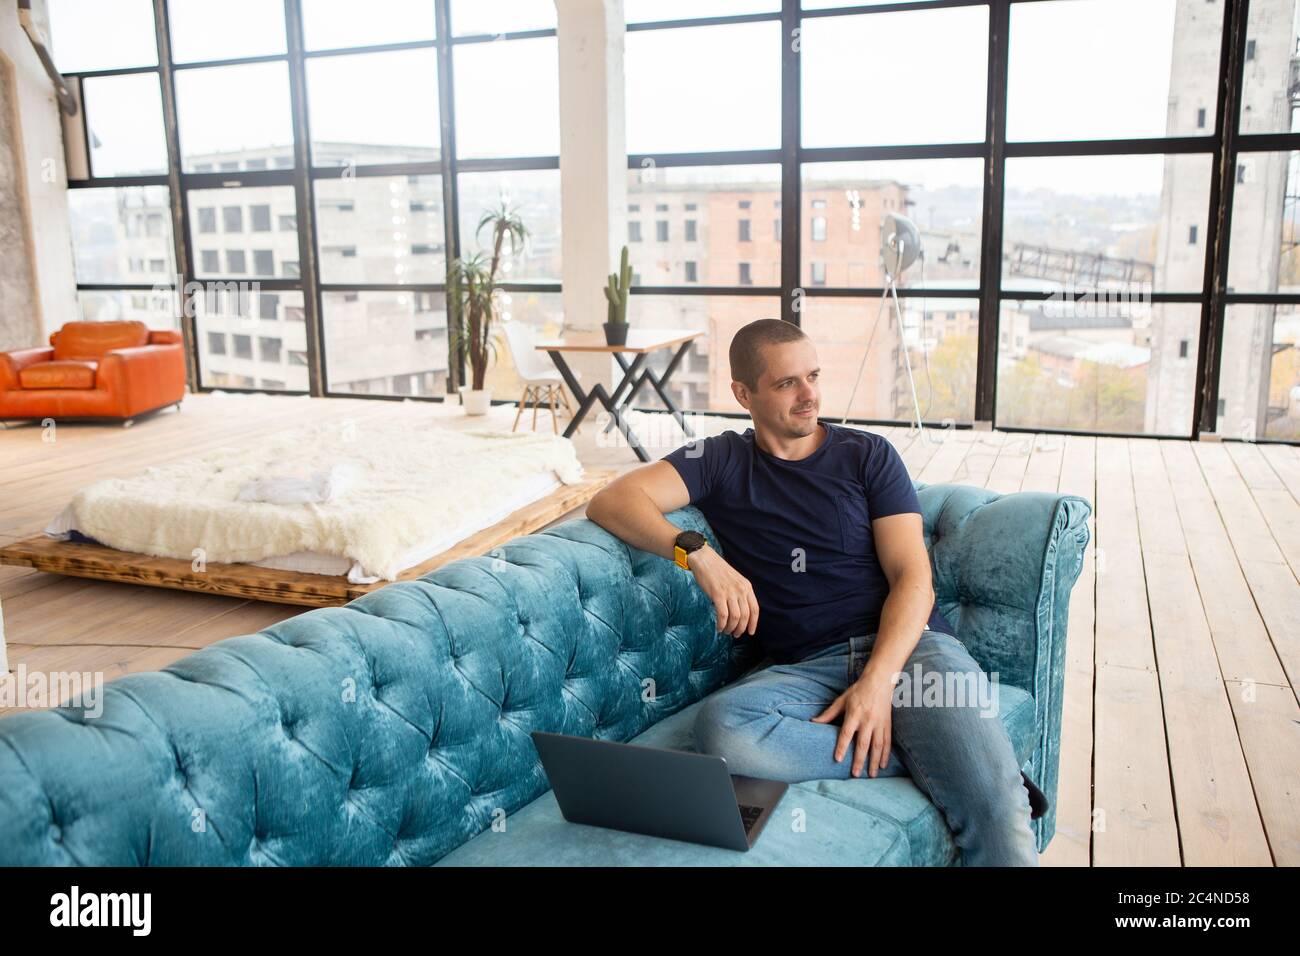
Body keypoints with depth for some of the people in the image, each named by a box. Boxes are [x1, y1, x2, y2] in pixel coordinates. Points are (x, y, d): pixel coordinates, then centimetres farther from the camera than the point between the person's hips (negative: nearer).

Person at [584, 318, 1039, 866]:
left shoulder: (868, 456, 14)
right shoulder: (721, 462, 15)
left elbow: (913, 578, 3)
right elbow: (611, 502, 1)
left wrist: (878, 681, -14)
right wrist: (698, 554, -18)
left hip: (907, 645, -2)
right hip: (804, 667, 2)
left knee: (997, 818, -31)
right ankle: (933, 763, -20)